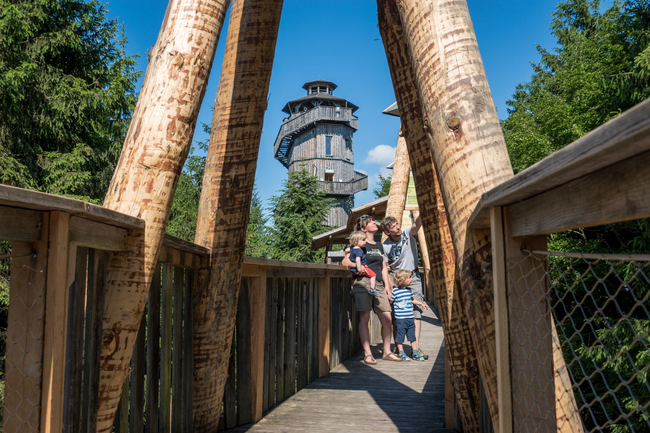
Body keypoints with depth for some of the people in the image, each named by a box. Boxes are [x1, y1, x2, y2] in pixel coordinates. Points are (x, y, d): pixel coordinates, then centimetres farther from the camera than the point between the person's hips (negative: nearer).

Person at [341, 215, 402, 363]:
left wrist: (387, 286, 14)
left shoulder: (379, 245, 20)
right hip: (363, 283, -6)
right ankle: (367, 354, 2)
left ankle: (387, 352, 13)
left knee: (387, 319, 1)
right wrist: (357, 265, -22)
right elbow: (345, 261, -4)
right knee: (364, 319, -3)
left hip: (378, 285, 6)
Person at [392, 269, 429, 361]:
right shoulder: (395, 291, -11)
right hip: (400, 319, -6)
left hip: (410, 318, 6)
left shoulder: (409, 290, 10)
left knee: (413, 336, 13)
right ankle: (401, 353, 15)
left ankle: (415, 352, 23)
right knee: (400, 337, 3)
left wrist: (421, 303, 28)